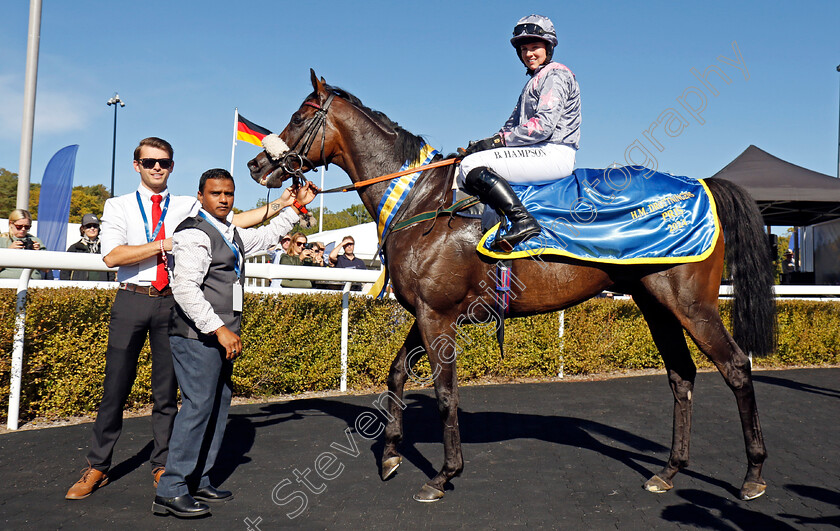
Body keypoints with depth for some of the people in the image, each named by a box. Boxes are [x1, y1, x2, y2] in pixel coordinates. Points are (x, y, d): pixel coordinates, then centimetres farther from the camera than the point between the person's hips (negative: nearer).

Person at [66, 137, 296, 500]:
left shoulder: (188, 207, 10)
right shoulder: (118, 206, 6)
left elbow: (232, 222, 2)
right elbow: (112, 256, -8)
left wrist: (283, 204, -5)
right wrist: (165, 243, -11)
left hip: (172, 302, 1)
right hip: (132, 299, -1)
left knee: (167, 389, 8)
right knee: (116, 387, 4)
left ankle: (162, 466, 21)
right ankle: (97, 467, 19)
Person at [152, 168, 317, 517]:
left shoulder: (232, 234, 17)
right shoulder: (195, 234, -12)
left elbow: (267, 237, 36)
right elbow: (185, 288, -22)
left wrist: (295, 207, 30)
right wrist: (219, 328, -24)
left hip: (222, 338, 10)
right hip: (197, 337, -10)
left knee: (219, 406, 12)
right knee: (198, 406, -11)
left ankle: (198, 481, 21)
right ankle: (170, 491, -3)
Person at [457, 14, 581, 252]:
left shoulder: (555, 75, -4)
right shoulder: (534, 81, 26)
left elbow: (543, 126, -17)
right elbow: (514, 124, 20)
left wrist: (498, 140, -15)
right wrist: (483, 144, 3)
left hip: (553, 154, -10)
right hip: (539, 153, 10)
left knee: (473, 166, -24)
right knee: (463, 175, 6)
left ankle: (523, 221, -31)